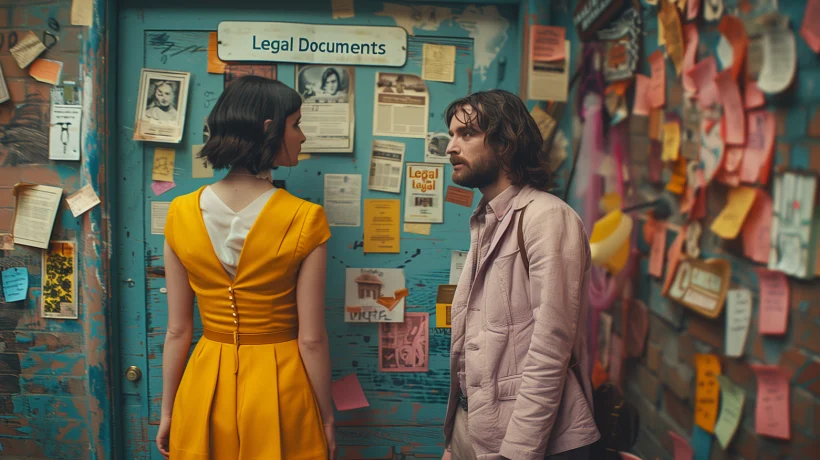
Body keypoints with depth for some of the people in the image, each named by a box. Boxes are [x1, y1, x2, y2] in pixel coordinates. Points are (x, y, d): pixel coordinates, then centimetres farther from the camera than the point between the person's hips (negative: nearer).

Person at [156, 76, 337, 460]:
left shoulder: (182, 213, -7)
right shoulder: (304, 219, -18)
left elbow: (177, 330, -2)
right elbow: (311, 339, -14)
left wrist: (167, 411, 10)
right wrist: (326, 419, -1)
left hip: (204, 392, 3)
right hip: (278, 392, -3)